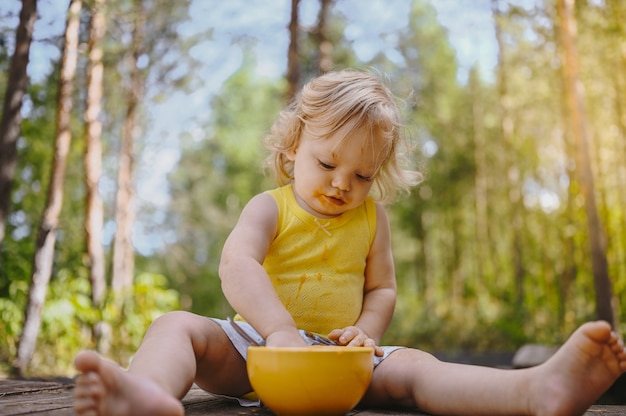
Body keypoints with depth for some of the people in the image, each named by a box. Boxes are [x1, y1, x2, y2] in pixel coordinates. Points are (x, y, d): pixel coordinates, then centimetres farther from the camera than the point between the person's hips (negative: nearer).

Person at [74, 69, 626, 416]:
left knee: (411, 367, -26)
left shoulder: (371, 217, 10)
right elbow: (237, 265, -20)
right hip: (256, 346, -1)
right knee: (177, 326, -27)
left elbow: (382, 288, 12)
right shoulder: (270, 208, -2)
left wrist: (367, 334, -11)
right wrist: (281, 328, -37)